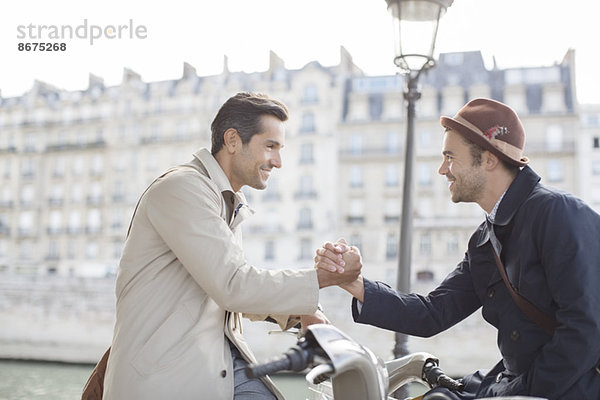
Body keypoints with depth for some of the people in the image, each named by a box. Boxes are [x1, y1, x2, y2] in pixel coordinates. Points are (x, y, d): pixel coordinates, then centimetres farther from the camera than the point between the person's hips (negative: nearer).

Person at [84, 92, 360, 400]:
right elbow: (232, 286, -20)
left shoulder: (233, 207, 17)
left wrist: (293, 313, 6)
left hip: (222, 357, 8)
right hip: (164, 370, -7)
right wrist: (323, 277, -13)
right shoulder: (181, 188, -14)